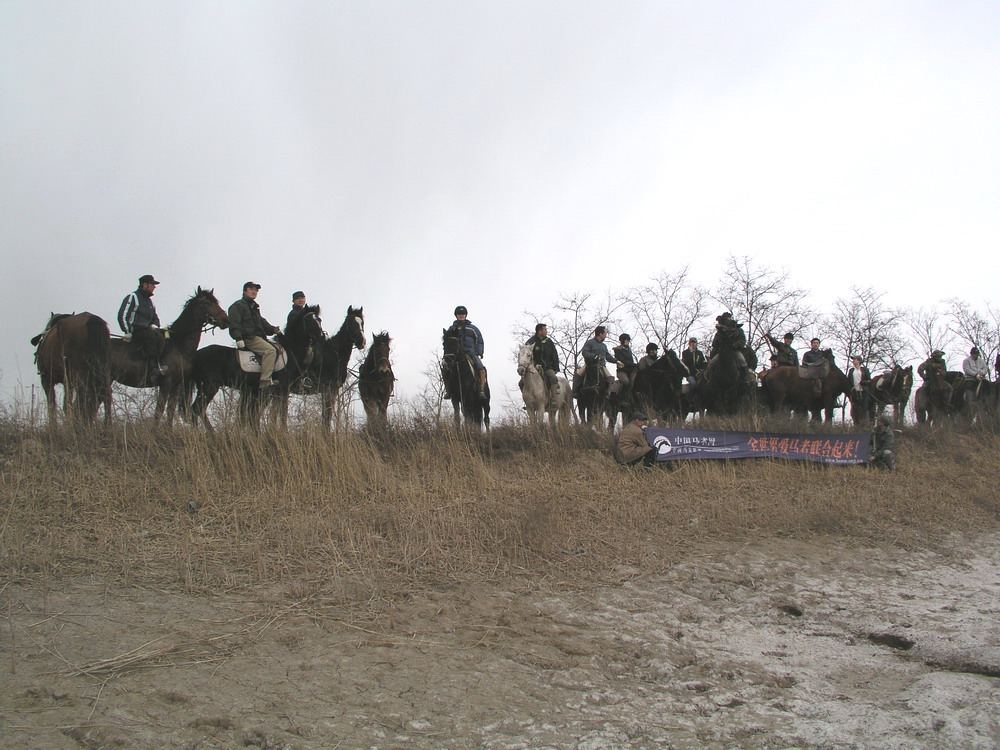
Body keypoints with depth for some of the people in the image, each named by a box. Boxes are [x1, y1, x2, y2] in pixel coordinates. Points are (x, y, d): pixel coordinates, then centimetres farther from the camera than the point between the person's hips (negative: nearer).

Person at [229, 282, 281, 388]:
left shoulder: (254, 306, 27)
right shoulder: (238, 306, -2)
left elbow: (262, 322, 29)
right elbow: (234, 324, -12)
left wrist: (273, 329, 13)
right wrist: (238, 338, -24)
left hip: (259, 337, 10)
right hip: (248, 339, -10)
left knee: (277, 349, 5)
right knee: (270, 350, -26)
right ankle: (265, 380, -33)